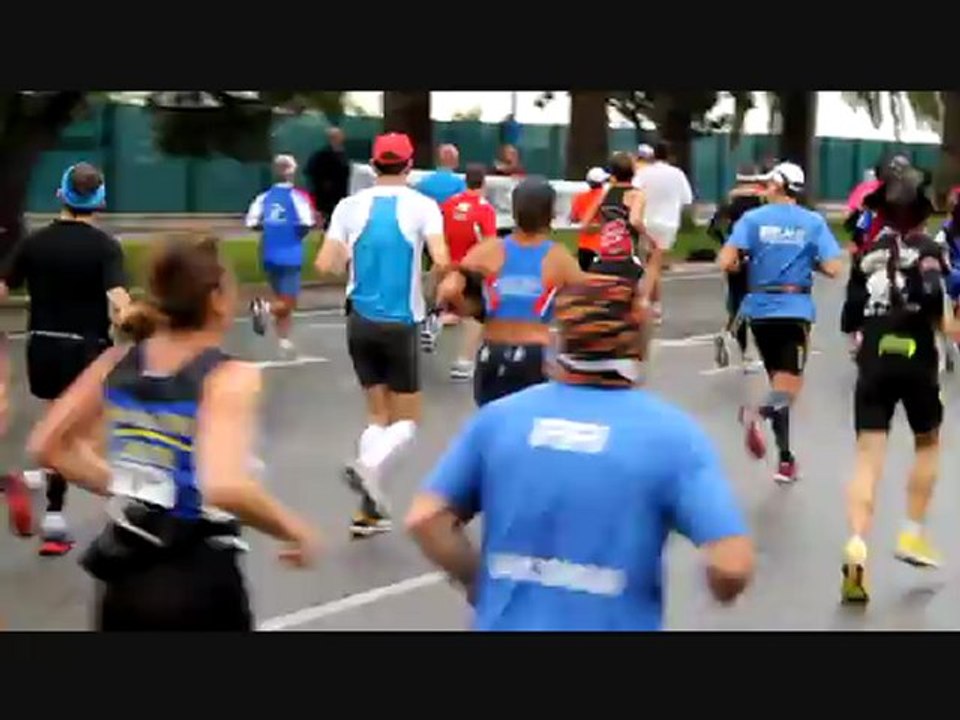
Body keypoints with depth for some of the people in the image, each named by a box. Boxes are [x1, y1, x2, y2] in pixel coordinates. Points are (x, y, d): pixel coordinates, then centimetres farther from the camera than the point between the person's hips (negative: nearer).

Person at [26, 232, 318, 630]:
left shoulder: (118, 362, 1)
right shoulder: (229, 377, -17)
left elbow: (48, 445, 9)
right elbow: (226, 487, -31)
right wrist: (293, 529, -16)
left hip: (124, 582, 6)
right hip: (197, 584, -5)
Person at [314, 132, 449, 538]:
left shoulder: (350, 205, 1)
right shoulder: (421, 206, -7)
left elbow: (325, 265, -4)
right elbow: (441, 262, -19)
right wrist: (432, 280, 4)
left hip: (360, 321, 4)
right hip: (399, 324, -3)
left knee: (378, 416, 17)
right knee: (406, 421, 10)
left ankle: (369, 511, 11)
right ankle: (367, 468, -19)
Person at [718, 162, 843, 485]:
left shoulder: (753, 218, -1)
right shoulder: (814, 222, 1)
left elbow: (726, 262, -11)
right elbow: (832, 269, -6)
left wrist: (744, 265, 12)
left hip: (761, 308, 2)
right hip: (796, 309, -2)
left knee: (780, 381, 17)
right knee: (788, 387, -6)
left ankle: (786, 458, 17)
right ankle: (761, 412, -40)